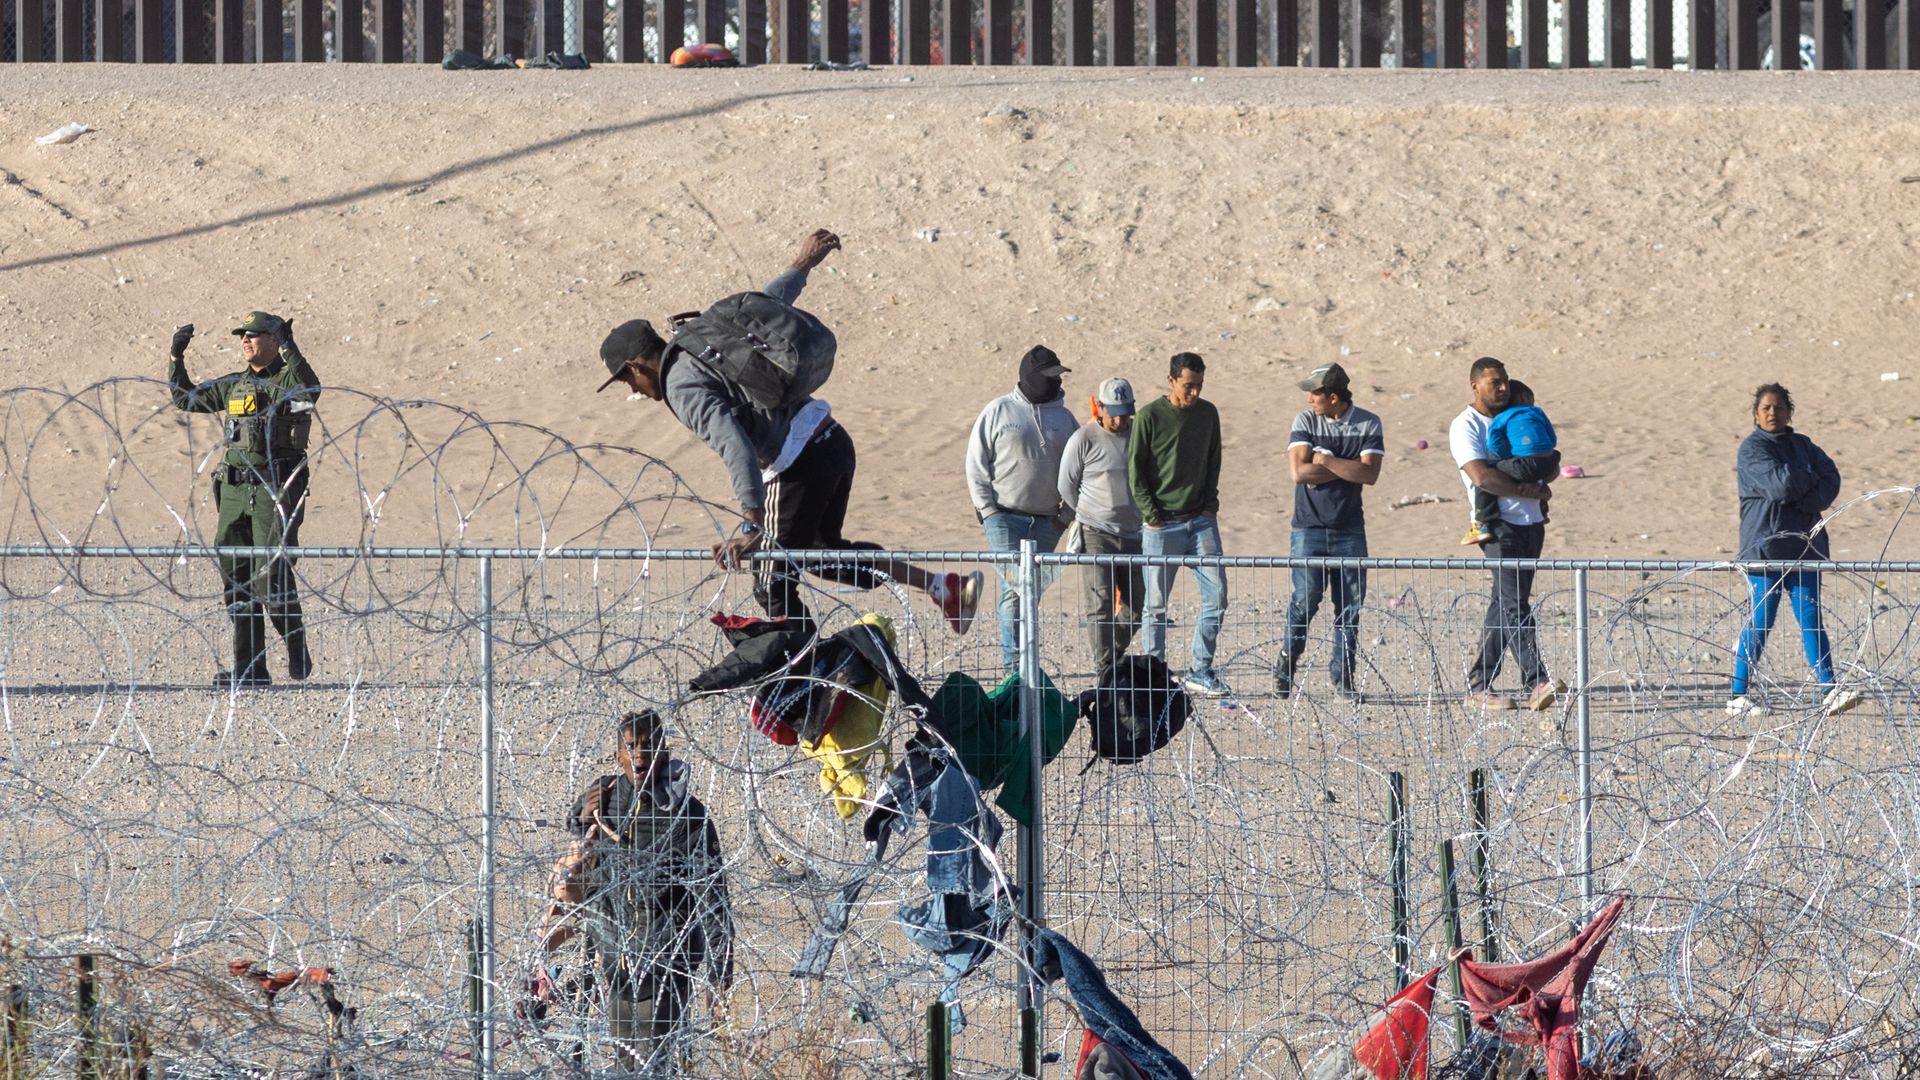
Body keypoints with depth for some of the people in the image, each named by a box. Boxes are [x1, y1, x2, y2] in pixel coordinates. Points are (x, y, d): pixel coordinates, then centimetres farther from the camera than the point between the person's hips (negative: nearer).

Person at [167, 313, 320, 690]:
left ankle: (298, 651, 6)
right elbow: (186, 398, 24)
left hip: (276, 489, -7)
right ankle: (251, 669, 8)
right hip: (235, 489, 7)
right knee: (237, 579, 4)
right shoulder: (234, 385, 16)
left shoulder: (288, 380, -3)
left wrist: (288, 348, -35)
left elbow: (309, 390, -26)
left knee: (272, 576, -13)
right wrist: (176, 358, 12)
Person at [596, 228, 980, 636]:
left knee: (774, 588, 0)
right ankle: (945, 587, 23)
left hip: (800, 463, -10)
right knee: (825, 550, 27)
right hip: (832, 438, 10)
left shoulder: (684, 386, -13)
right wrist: (803, 264, 49)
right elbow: (767, 303, 28)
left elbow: (734, 446, -27)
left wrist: (752, 527, -33)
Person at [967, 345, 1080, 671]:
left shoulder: (1064, 418, 12)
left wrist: (1068, 512, 5)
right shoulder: (999, 411, 1)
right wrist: (986, 508, -6)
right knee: (1014, 585, -15)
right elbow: (976, 463, 2)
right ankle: (1013, 661, -17)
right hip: (1005, 516, -4)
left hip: (1046, 521, 4)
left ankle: (1017, 659, 12)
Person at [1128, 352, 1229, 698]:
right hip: (1162, 524, -4)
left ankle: (1201, 671, 5)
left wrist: (1210, 504, 5)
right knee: (1156, 604, 0)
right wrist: (1152, 514, -10)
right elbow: (1135, 470, -4)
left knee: (1216, 594, -3)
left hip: (1201, 521, 4)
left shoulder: (1208, 413, 8)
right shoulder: (1150, 417, -6)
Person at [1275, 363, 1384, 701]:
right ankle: (1285, 669, 5)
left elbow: (1370, 474, -10)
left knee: (1350, 605, 2)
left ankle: (1343, 677, 10)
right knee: (1305, 599, -10)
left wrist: (1326, 461, -11)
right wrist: (1349, 470, -9)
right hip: (1309, 526, -1)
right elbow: (1300, 471, -12)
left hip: (1349, 530, 1)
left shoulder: (1368, 425, 2)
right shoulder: (1305, 421, 0)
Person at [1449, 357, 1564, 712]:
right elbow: (1482, 477, -17)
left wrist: (1538, 484, -2)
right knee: (1514, 603, -16)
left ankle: (1479, 686, 12)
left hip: (1531, 523, 8)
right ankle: (1537, 681, -26)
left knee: (1505, 605, 8)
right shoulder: (1465, 427, -4)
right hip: (1499, 523, -8)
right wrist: (1529, 490, -11)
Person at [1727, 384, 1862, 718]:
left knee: (1811, 618, -1)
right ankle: (1739, 696, 5)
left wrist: (1800, 500, -13)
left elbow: (1831, 481, 1)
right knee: (1761, 621, -3)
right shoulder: (1752, 448, -4)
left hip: (1805, 545, 5)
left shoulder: (1803, 446, 14)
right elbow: (1781, 485, -17)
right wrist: (1809, 480, 1)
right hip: (1765, 545, -5)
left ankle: (1830, 692, -7)